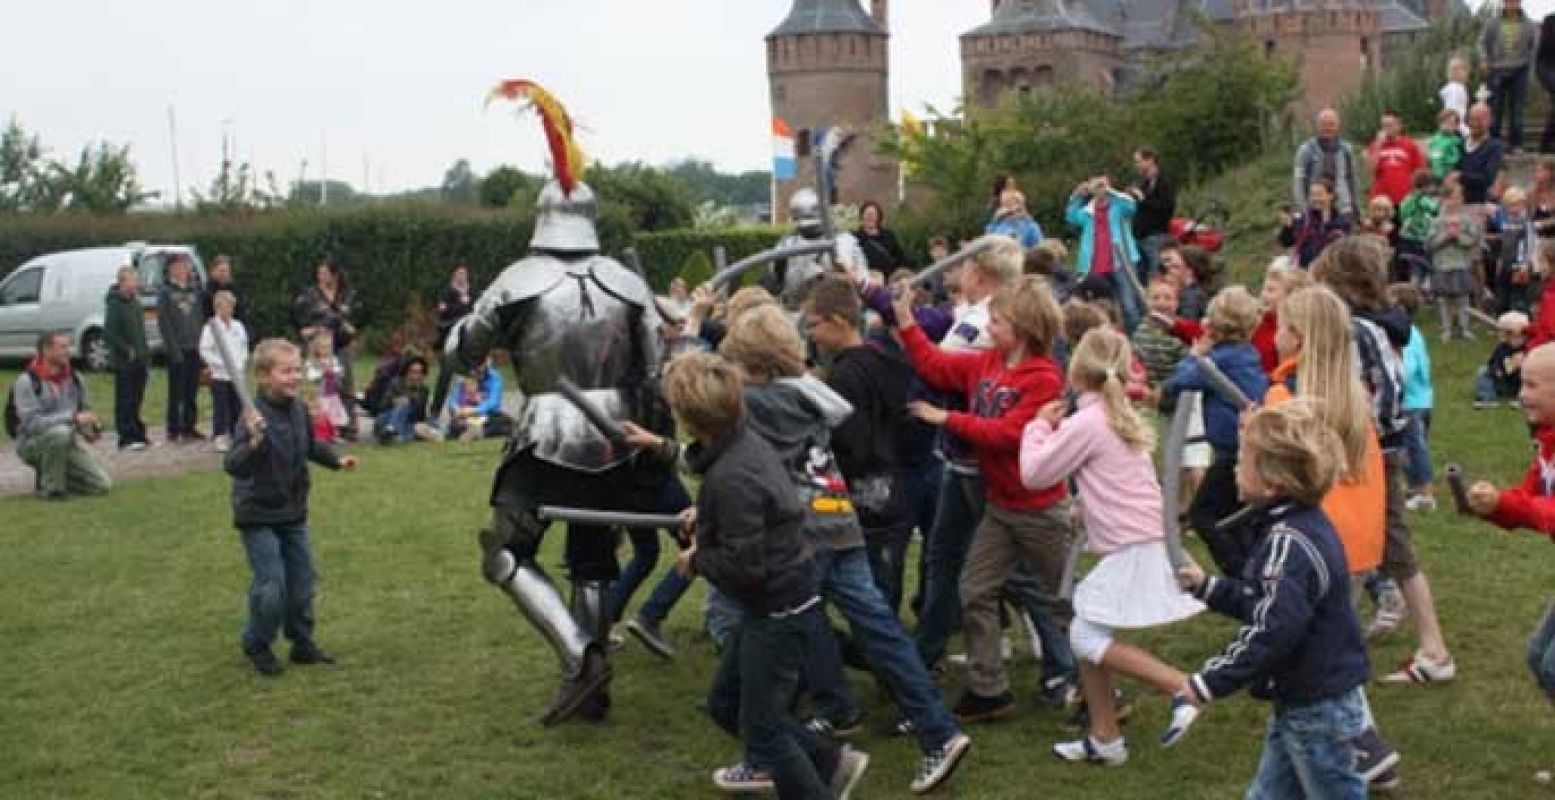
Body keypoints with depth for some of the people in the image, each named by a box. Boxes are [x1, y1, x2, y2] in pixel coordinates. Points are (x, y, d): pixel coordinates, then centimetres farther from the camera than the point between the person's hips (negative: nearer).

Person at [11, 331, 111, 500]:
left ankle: (55, 475, 15)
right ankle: (50, 487, -18)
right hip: (33, 443, -5)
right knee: (61, 432, -39)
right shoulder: (27, 381, -13)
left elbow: (84, 409, 19)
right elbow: (32, 423, -22)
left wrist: (92, 425, -5)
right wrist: (73, 418, -28)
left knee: (103, 485, -10)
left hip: (69, 441, 5)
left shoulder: (75, 379, 5)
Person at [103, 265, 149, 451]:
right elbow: (109, 334, -18)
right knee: (125, 401, -3)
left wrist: (146, 355, 15)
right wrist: (127, 351, -18)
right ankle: (127, 438, -1)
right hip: (124, 363, -8)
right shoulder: (115, 304, -12)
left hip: (139, 361, 8)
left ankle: (138, 435, 20)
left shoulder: (135, 302, 14)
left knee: (136, 400, 13)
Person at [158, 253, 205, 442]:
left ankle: (189, 426, 15)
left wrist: (201, 342, 5)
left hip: (194, 348, 5)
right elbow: (163, 322, -7)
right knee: (176, 391, -4)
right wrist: (173, 348, -14)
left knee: (192, 391, 8)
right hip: (176, 349, -5)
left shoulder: (194, 289, 14)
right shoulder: (165, 292, -1)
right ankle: (173, 430, 1)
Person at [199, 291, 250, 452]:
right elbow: (205, 350, -10)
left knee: (237, 406, 8)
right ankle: (219, 438, 0)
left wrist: (242, 361, 3)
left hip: (237, 374, 5)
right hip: (219, 374, -5)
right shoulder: (211, 327, -7)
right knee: (220, 407, -5)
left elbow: (244, 346, 18)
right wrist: (221, 363, -15)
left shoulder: (238, 326, 9)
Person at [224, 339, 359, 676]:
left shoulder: (298, 409, -2)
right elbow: (233, 465, -34)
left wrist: (337, 460, 6)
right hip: (259, 516, -7)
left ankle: (303, 643, 30)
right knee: (272, 587, -6)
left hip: (293, 513, 7)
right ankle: (257, 645, 17)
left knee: (302, 582, 14)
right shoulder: (256, 415, -25)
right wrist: (254, 442, -50)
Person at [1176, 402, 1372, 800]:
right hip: (1300, 701, 10)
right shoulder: (1301, 526, 5)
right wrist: (1207, 586, 15)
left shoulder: (1288, 543, -26)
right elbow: (1264, 604, 16)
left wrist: (1210, 682, -24)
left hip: (1317, 710, -10)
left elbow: (1271, 632, -30)